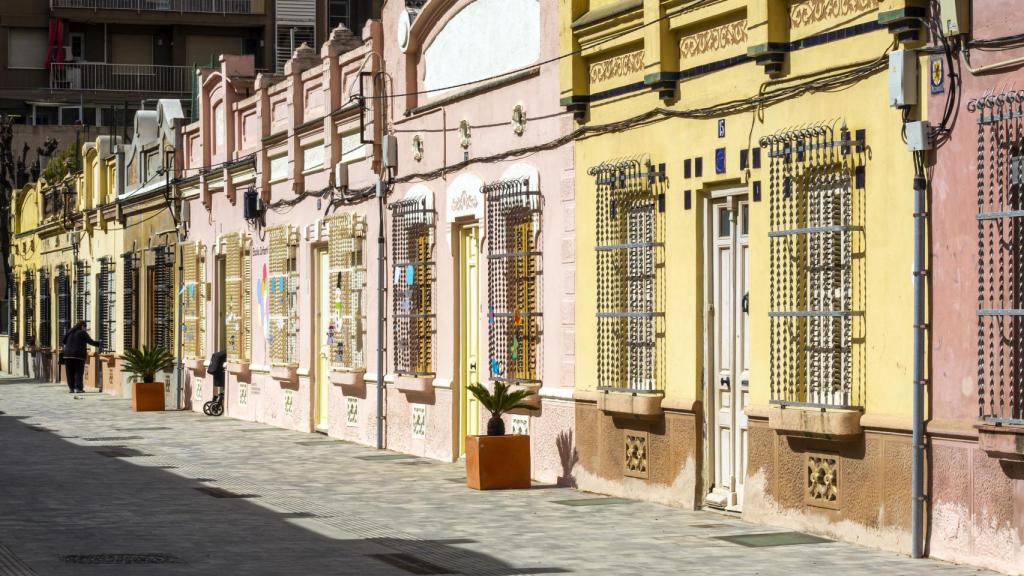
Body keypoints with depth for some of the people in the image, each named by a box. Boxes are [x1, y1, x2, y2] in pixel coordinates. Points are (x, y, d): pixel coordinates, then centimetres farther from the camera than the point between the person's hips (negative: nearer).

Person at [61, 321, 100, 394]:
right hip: (78, 355, -5)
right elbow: (91, 342, -7)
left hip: (68, 354, 5)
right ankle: (78, 388, -6)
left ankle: (71, 388, 2)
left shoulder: (70, 332, 12)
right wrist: (99, 344, 3)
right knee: (78, 372, -1)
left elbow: (63, 341, 15)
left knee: (70, 372, 6)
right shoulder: (83, 333, -4)